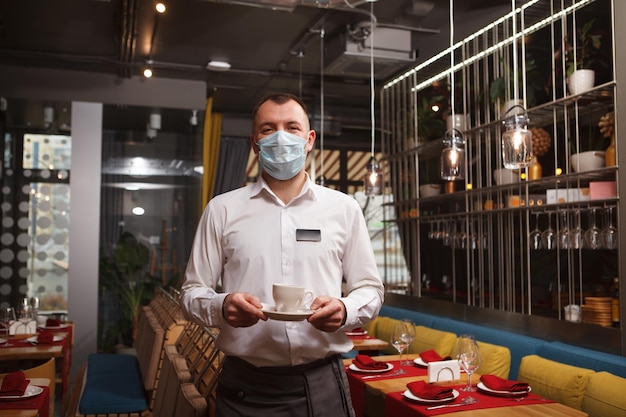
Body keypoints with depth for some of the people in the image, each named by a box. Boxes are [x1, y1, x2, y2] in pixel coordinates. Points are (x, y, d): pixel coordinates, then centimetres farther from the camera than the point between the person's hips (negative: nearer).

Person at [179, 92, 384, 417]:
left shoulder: (344, 208, 4)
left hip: (322, 382, 1)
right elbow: (192, 293, 5)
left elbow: (370, 289, 7)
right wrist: (221, 306, -18)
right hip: (245, 386, 0)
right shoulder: (222, 209, 3)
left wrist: (345, 310, -15)